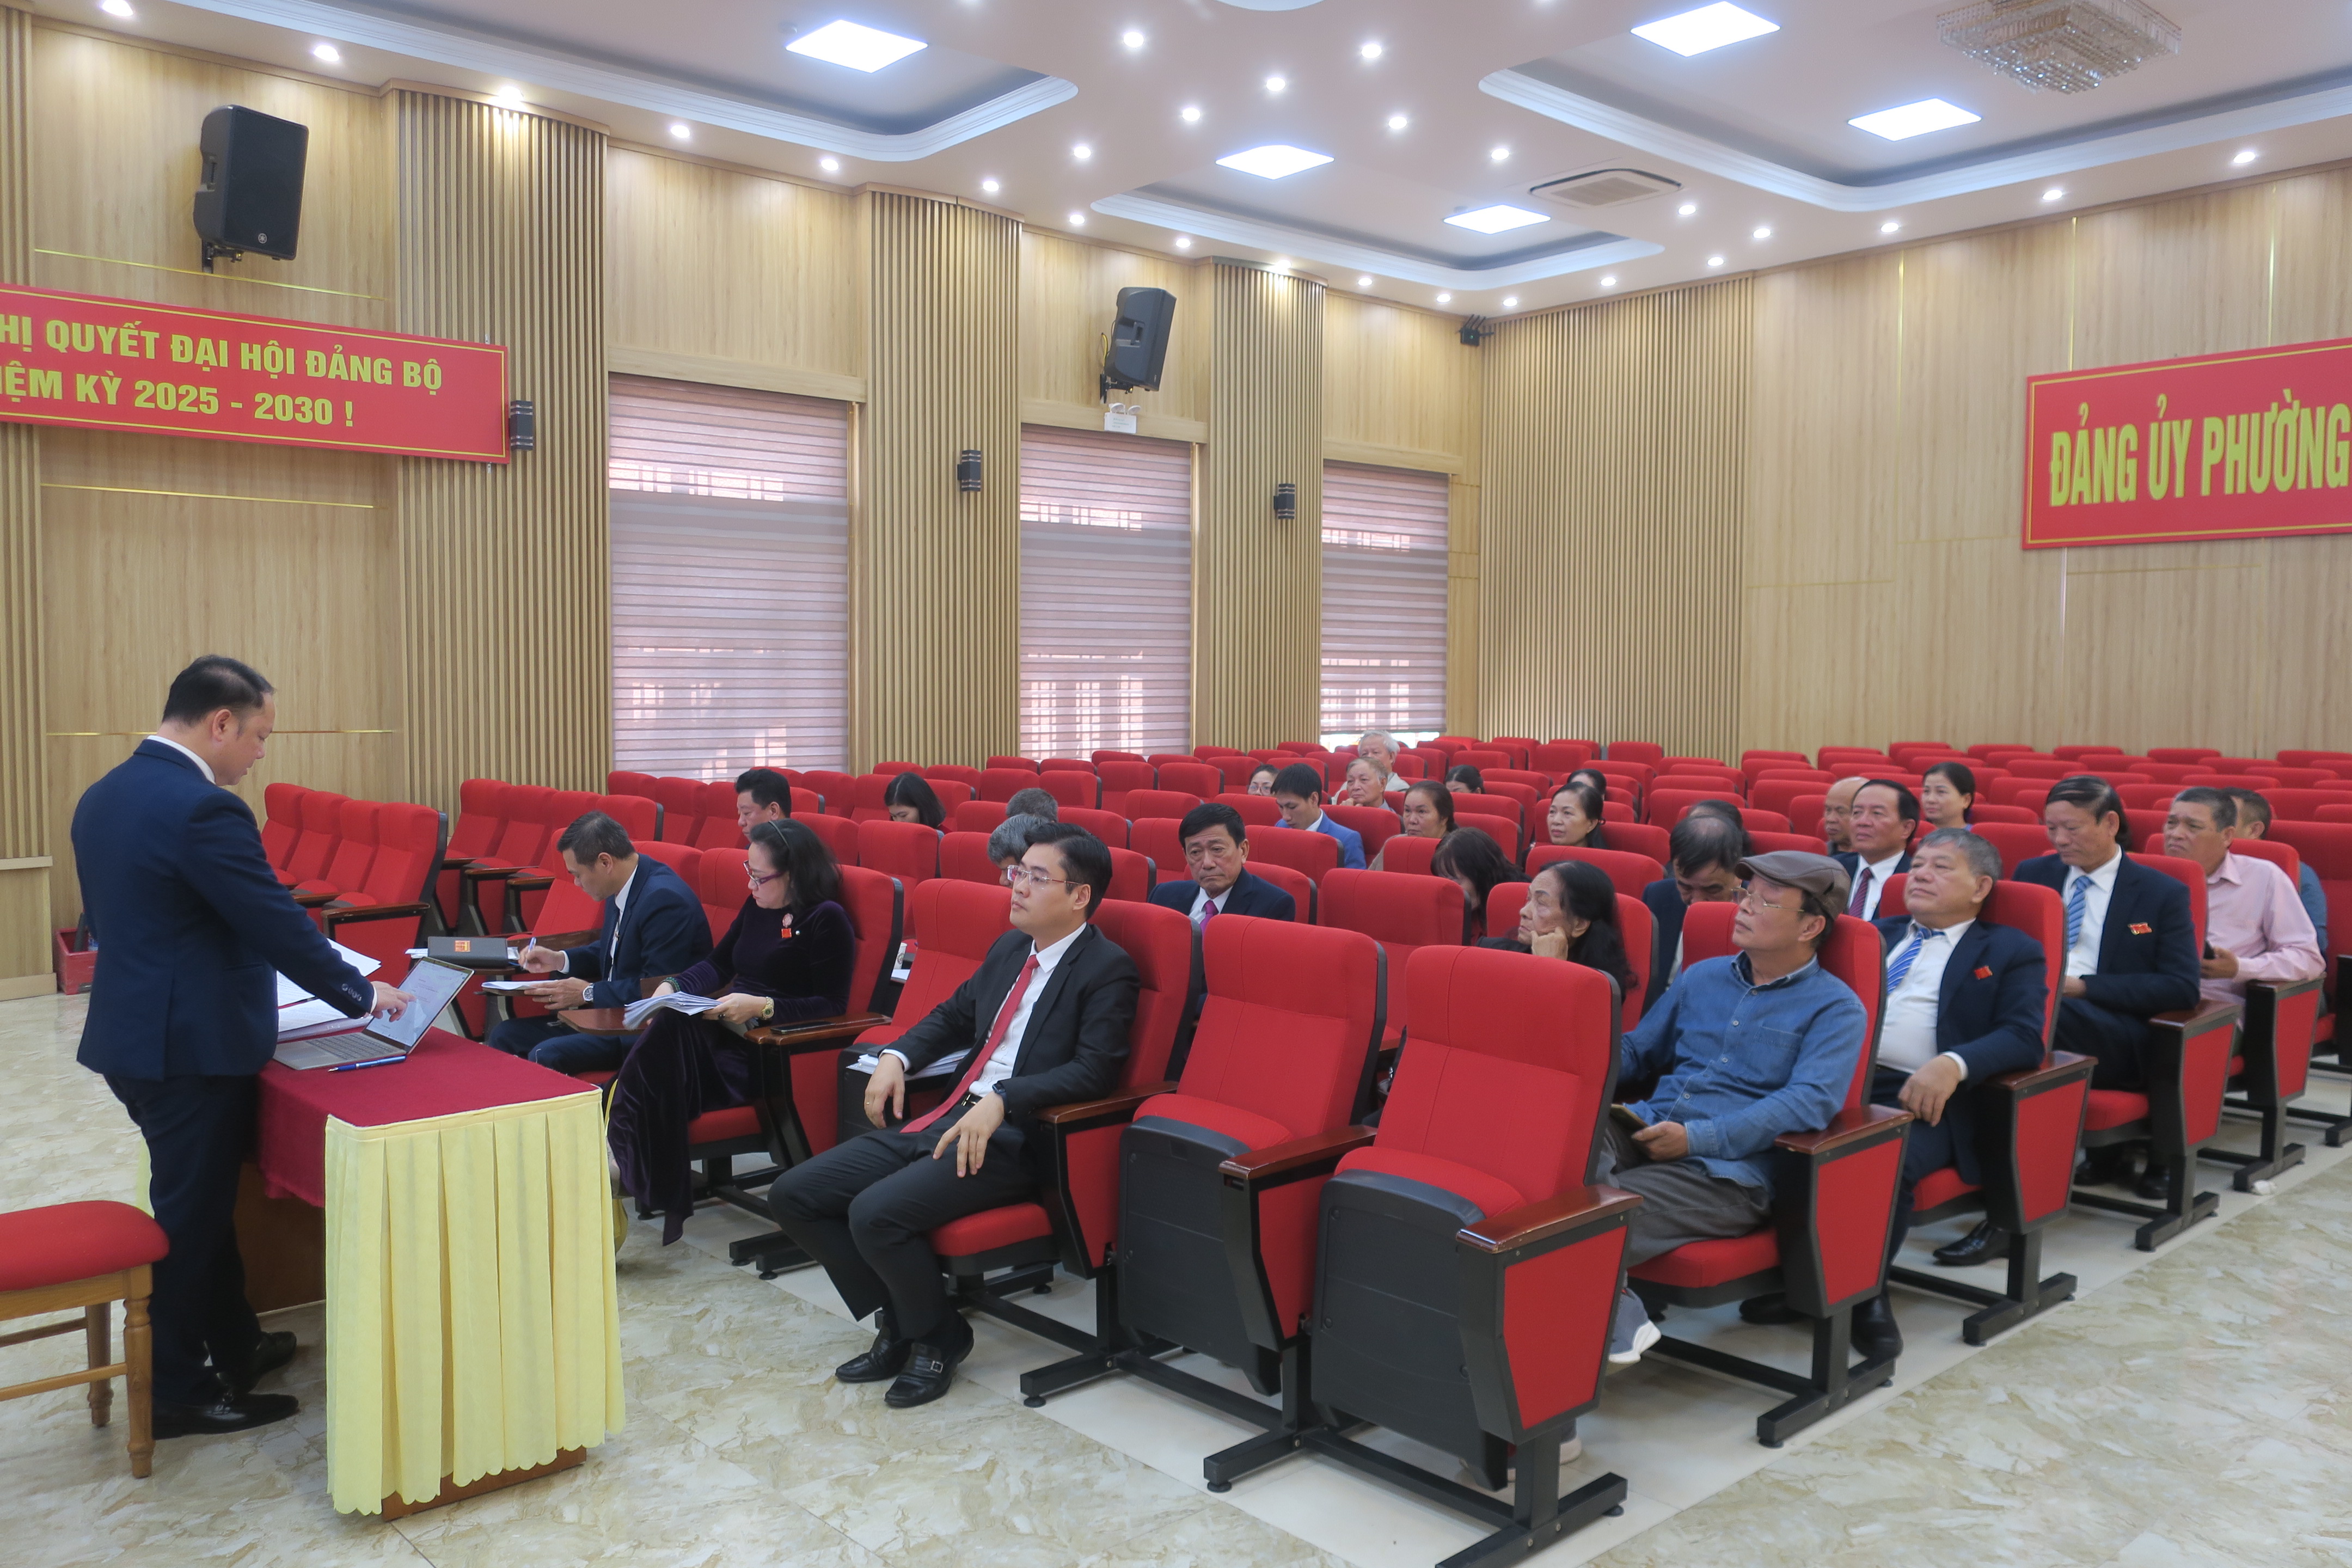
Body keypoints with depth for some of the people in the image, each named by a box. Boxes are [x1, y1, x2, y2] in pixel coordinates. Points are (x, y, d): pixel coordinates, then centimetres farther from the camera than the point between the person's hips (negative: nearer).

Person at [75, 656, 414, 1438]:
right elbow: (279, 923, -19)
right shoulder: (204, 809, -22)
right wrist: (361, 993, -6)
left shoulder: (104, 795, 8)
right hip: (192, 1045, -9)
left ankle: (235, 1344, 34)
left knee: (202, 1199, 20)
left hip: (134, 1030, 9)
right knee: (191, 1213, 4)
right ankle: (179, 1393, 17)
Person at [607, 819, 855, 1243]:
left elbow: (832, 1005, -12)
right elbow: (719, 964, 23)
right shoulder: (758, 906, 15)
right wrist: (673, 987, 4)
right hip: (728, 1030, 7)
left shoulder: (827, 920, -8)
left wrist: (762, 1007, -21)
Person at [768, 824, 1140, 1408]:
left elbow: (1094, 1070, -18)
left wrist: (1001, 1100, -28)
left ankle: (938, 1338, 0)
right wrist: (897, 1057, 10)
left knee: (876, 1212, -29)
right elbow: (953, 1015, 28)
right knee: (792, 1195, -1)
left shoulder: (1106, 969, -7)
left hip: (1011, 1137, -8)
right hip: (944, 1117, 8)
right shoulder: (1010, 948, 16)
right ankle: (896, 1321, 12)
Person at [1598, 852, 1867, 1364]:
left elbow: (1811, 1102, -12)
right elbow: (1637, 1051, 30)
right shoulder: (1703, 977, 23)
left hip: (1728, 1171, -6)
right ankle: (1616, 1317, -33)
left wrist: (1697, 1138, -19)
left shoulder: (1835, 1008, 3)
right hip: (1645, 1130, 6)